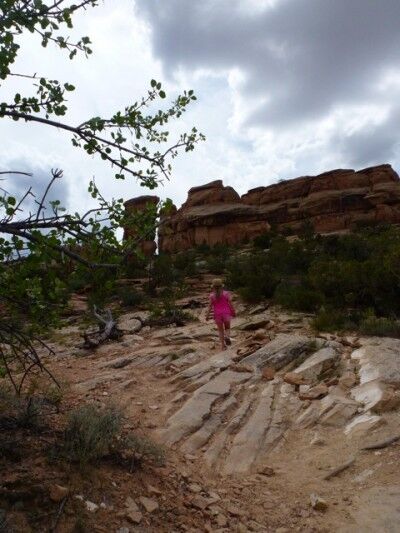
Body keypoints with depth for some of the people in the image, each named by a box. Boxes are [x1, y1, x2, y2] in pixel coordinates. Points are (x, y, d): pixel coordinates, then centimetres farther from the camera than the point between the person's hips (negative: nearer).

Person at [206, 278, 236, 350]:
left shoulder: (212, 295, -5)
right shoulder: (226, 293, -5)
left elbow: (210, 306, -8)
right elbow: (230, 304, -4)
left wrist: (207, 315, -1)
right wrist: (234, 312, 7)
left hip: (217, 314, 0)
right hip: (226, 313, 0)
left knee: (220, 330, 13)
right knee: (227, 328, 16)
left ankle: (223, 345, 8)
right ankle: (227, 337, -14)